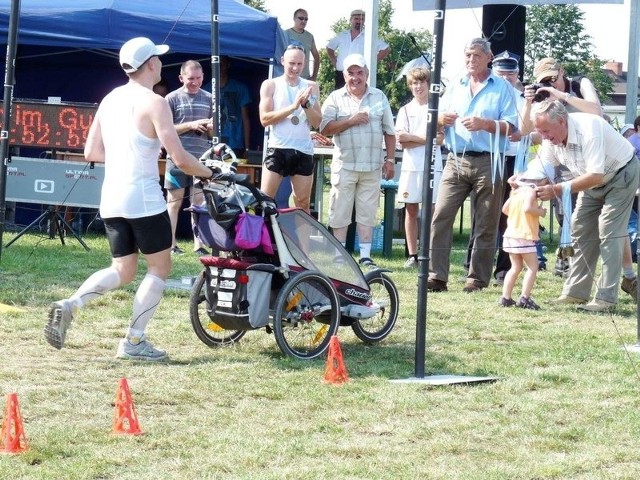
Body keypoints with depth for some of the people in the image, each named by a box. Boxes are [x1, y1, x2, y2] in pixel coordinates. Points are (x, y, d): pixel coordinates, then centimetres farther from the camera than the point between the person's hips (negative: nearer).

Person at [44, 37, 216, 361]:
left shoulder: (110, 100, 11)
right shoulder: (154, 103, -11)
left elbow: (91, 152, 14)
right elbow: (180, 159, -15)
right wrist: (207, 174, 2)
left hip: (111, 199, 7)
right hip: (143, 198, -7)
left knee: (123, 271, 15)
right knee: (159, 267, 7)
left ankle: (70, 305, -8)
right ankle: (134, 342, 3)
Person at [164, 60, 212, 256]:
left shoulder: (208, 98, 11)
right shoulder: (172, 98, 0)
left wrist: (211, 127, -7)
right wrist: (190, 125, -14)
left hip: (201, 157, 3)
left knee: (199, 201, 2)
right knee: (174, 201, 2)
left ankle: (198, 245, 4)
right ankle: (171, 244, 5)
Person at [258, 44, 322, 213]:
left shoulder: (311, 87, 9)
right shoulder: (270, 85, 2)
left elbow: (317, 122, 4)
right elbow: (264, 119, -8)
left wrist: (306, 104, -14)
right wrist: (293, 106, -15)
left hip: (303, 151, 3)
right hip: (278, 149, -3)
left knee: (303, 204, 9)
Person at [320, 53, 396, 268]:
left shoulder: (379, 97, 10)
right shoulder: (336, 98, 3)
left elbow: (389, 131, 10)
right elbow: (324, 128, -7)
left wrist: (390, 159, 5)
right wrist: (351, 121, -15)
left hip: (372, 166, 2)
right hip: (344, 165, -2)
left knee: (368, 212, 4)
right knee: (340, 212, 1)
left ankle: (365, 256, 9)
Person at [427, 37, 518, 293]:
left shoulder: (502, 88, 5)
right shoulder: (455, 86, 17)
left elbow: (510, 127, -2)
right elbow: (438, 117, 18)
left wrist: (484, 123, -18)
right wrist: (442, 119, -5)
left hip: (487, 163, -3)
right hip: (456, 161, 3)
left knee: (486, 224, 0)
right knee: (440, 216, -8)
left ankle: (477, 278, 7)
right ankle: (436, 276, -8)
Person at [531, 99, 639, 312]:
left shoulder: (588, 129, -37)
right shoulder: (552, 136, -14)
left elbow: (596, 176, -40)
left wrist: (559, 189, -46)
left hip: (621, 173, -8)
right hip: (592, 179, 8)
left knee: (609, 234, -14)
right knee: (581, 232, 5)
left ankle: (606, 299, -15)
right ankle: (575, 293, 10)